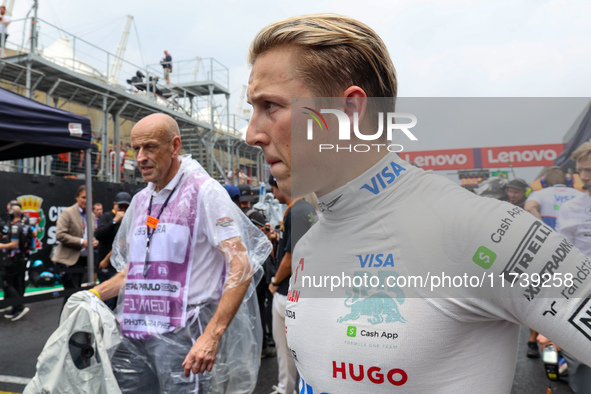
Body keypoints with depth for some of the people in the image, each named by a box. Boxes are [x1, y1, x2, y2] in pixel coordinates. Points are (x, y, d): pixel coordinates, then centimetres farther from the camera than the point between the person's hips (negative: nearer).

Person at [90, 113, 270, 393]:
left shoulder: (203, 190, -9)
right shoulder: (140, 200, 14)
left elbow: (241, 266, -17)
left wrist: (212, 335, -24)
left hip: (181, 338, -6)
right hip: (132, 336, 6)